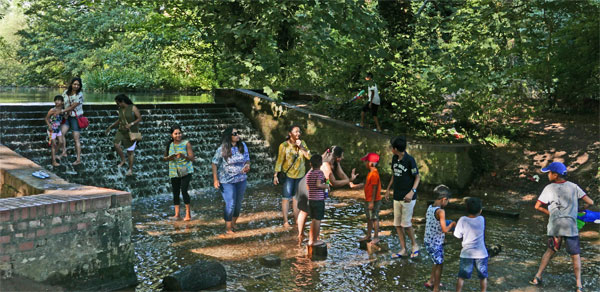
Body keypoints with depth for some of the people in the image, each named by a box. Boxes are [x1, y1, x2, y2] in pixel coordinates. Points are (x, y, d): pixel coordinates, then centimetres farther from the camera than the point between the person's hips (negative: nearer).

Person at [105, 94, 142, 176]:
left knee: (130, 151, 0)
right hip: (122, 131, 5)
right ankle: (123, 160, 8)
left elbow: (140, 118, -13)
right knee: (116, 145, -17)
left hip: (132, 132, -5)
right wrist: (110, 127, 19)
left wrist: (131, 124, -26)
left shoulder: (133, 108, -14)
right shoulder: (120, 109, 4)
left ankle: (131, 169, 16)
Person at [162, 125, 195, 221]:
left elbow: (192, 158, -7)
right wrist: (170, 157, -10)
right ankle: (177, 214, 16)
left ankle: (188, 213, -5)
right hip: (174, 172, 4)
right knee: (175, 192, 7)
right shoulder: (169, 145, 5)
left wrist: (183, 156, -26)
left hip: (185, 171, -4)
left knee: (184, 190, -14)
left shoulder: (186, 143, -5)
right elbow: (164, 158, 13)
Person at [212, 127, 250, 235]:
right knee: (230, 204, -7)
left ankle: (234, 223, 33)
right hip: (227, 181, -4)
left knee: (238, 203, 13)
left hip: (241, 179, 4)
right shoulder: (222, 149, -13)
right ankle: (228, 228, 9)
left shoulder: (243, 146, -2)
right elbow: (214, 164, -6)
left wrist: (247, 166, -14)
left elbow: (247, 159, 9)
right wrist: (215, 179, -11)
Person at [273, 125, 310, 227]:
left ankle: (296, 218, 23)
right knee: (286, 197, -2)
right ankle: (285, 221, 5)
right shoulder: (284, 145, -13)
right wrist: (276, 175, -13)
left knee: (296, 196, 13)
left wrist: (301, 147, -17)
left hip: (300, 174, 4)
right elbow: (280, 161, -10)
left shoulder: (302, 143, 0)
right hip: (288, 174, -4)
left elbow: (309, 157, -6)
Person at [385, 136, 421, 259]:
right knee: (397, 224, 8)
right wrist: (388, 189, 19)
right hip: (397, 197, 7)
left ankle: (414, 244, 21)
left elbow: (418, 177, -12)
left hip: (407, 198, -7)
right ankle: (403, 249, 19)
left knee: (406, 224, -3)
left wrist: (412, 191, -25)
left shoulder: (410, 160, -17)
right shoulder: (394, 158, 5)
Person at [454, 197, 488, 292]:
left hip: (467, 253, -1)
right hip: (481, 253, 1)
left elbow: (457, 235, -6)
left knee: (461, 277, 11)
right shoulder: (482, 219, -7)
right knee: (483, 277, 18)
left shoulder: (463, 220, -13)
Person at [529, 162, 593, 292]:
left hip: (554, 226, 0)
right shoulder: (574, 187, 1)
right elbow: (590, 202, -1)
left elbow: (537, 206, -5)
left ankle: (537, 277, 17)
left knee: (550, 251, 18)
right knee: (575, 255, 10)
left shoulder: (549, 188, -3)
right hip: (570, 227, 0)